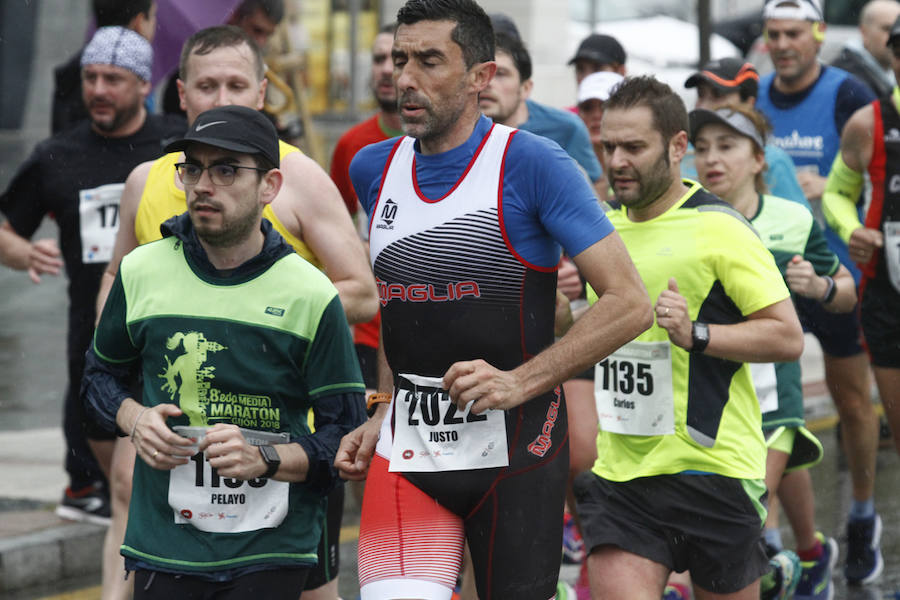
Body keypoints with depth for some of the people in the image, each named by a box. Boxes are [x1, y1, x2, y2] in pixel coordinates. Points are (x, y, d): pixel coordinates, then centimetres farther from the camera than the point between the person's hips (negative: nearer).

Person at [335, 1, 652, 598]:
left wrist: (520, 382, -18)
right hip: (407, 452, 4)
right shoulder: (374, 168, 9)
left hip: (514, 450, -4)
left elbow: (630, 303, -12)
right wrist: (383, 414, 14)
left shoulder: (531, 163, -9)